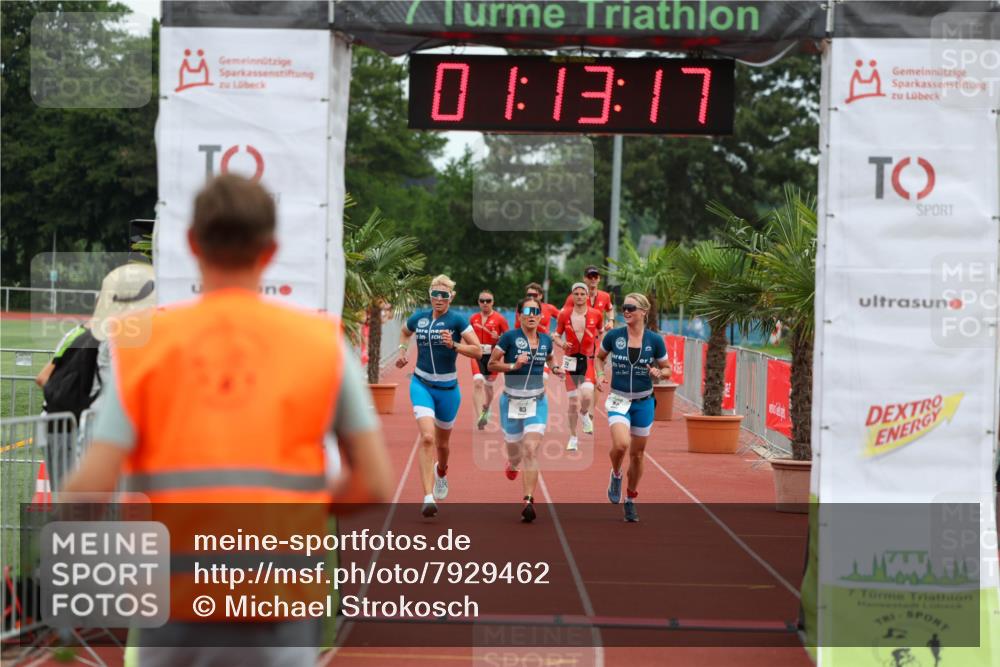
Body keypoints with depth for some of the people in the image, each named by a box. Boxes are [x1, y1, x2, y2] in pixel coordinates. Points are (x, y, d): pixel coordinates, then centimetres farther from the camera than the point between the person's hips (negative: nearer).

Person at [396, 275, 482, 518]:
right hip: (421, 384, 0)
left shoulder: (457, 320, -8)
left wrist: (454, 345, -27)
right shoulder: (418, 318, 1)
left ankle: (441, 472, 53)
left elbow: (478, 351, -13)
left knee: (442, 443, 17)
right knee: (427, 438, -21)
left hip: (447, 388, 0)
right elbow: (405, 332, 25)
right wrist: (402, 350, 9)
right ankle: (428, 498, -26)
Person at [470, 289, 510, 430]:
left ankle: (486, 410, 43)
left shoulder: (499, 318, -2)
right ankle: (480, 417, -25)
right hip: (477, 355, 1)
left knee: (488, 385, 13)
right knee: (478, 383, -18)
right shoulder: (473, 319, 8)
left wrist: (498, 338, -17)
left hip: (492, 356, -1)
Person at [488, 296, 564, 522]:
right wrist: (513, 365, -20)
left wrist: (555, 369, 5)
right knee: (515, 451, 12)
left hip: (537, 401, 1)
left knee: (531, 449, -16)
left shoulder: (546, 340, 4)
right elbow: (492, 364, -6)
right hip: (512, 401, -1)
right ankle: (512, 463, 52)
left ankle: (529, 501, -18)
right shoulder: (510, 337, -9)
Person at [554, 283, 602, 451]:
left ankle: (584, 414, 14)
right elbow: (557, 336, 8)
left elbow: (601, 332, 16)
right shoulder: (564, 315, 0)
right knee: (573, 402, 4)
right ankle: (573, 438, 20)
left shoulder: (595, 314, -1)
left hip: (588, 360, -1)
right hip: (570, 360, 1)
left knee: (587, 396, -23)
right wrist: (562, 344, -14)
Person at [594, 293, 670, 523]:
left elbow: (667, 369, 6)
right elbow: (599, 357, 12)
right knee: (621, 444, -26)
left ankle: (631, 501, 31)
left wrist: (659, 373, -16)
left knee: (637, 454, 10)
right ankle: (615, 475, 8)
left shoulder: (655, 340, -6)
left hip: (644, 402, 1)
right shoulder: (613, 336, -6)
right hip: (618, 400, -1)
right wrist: (600, 375, -7)